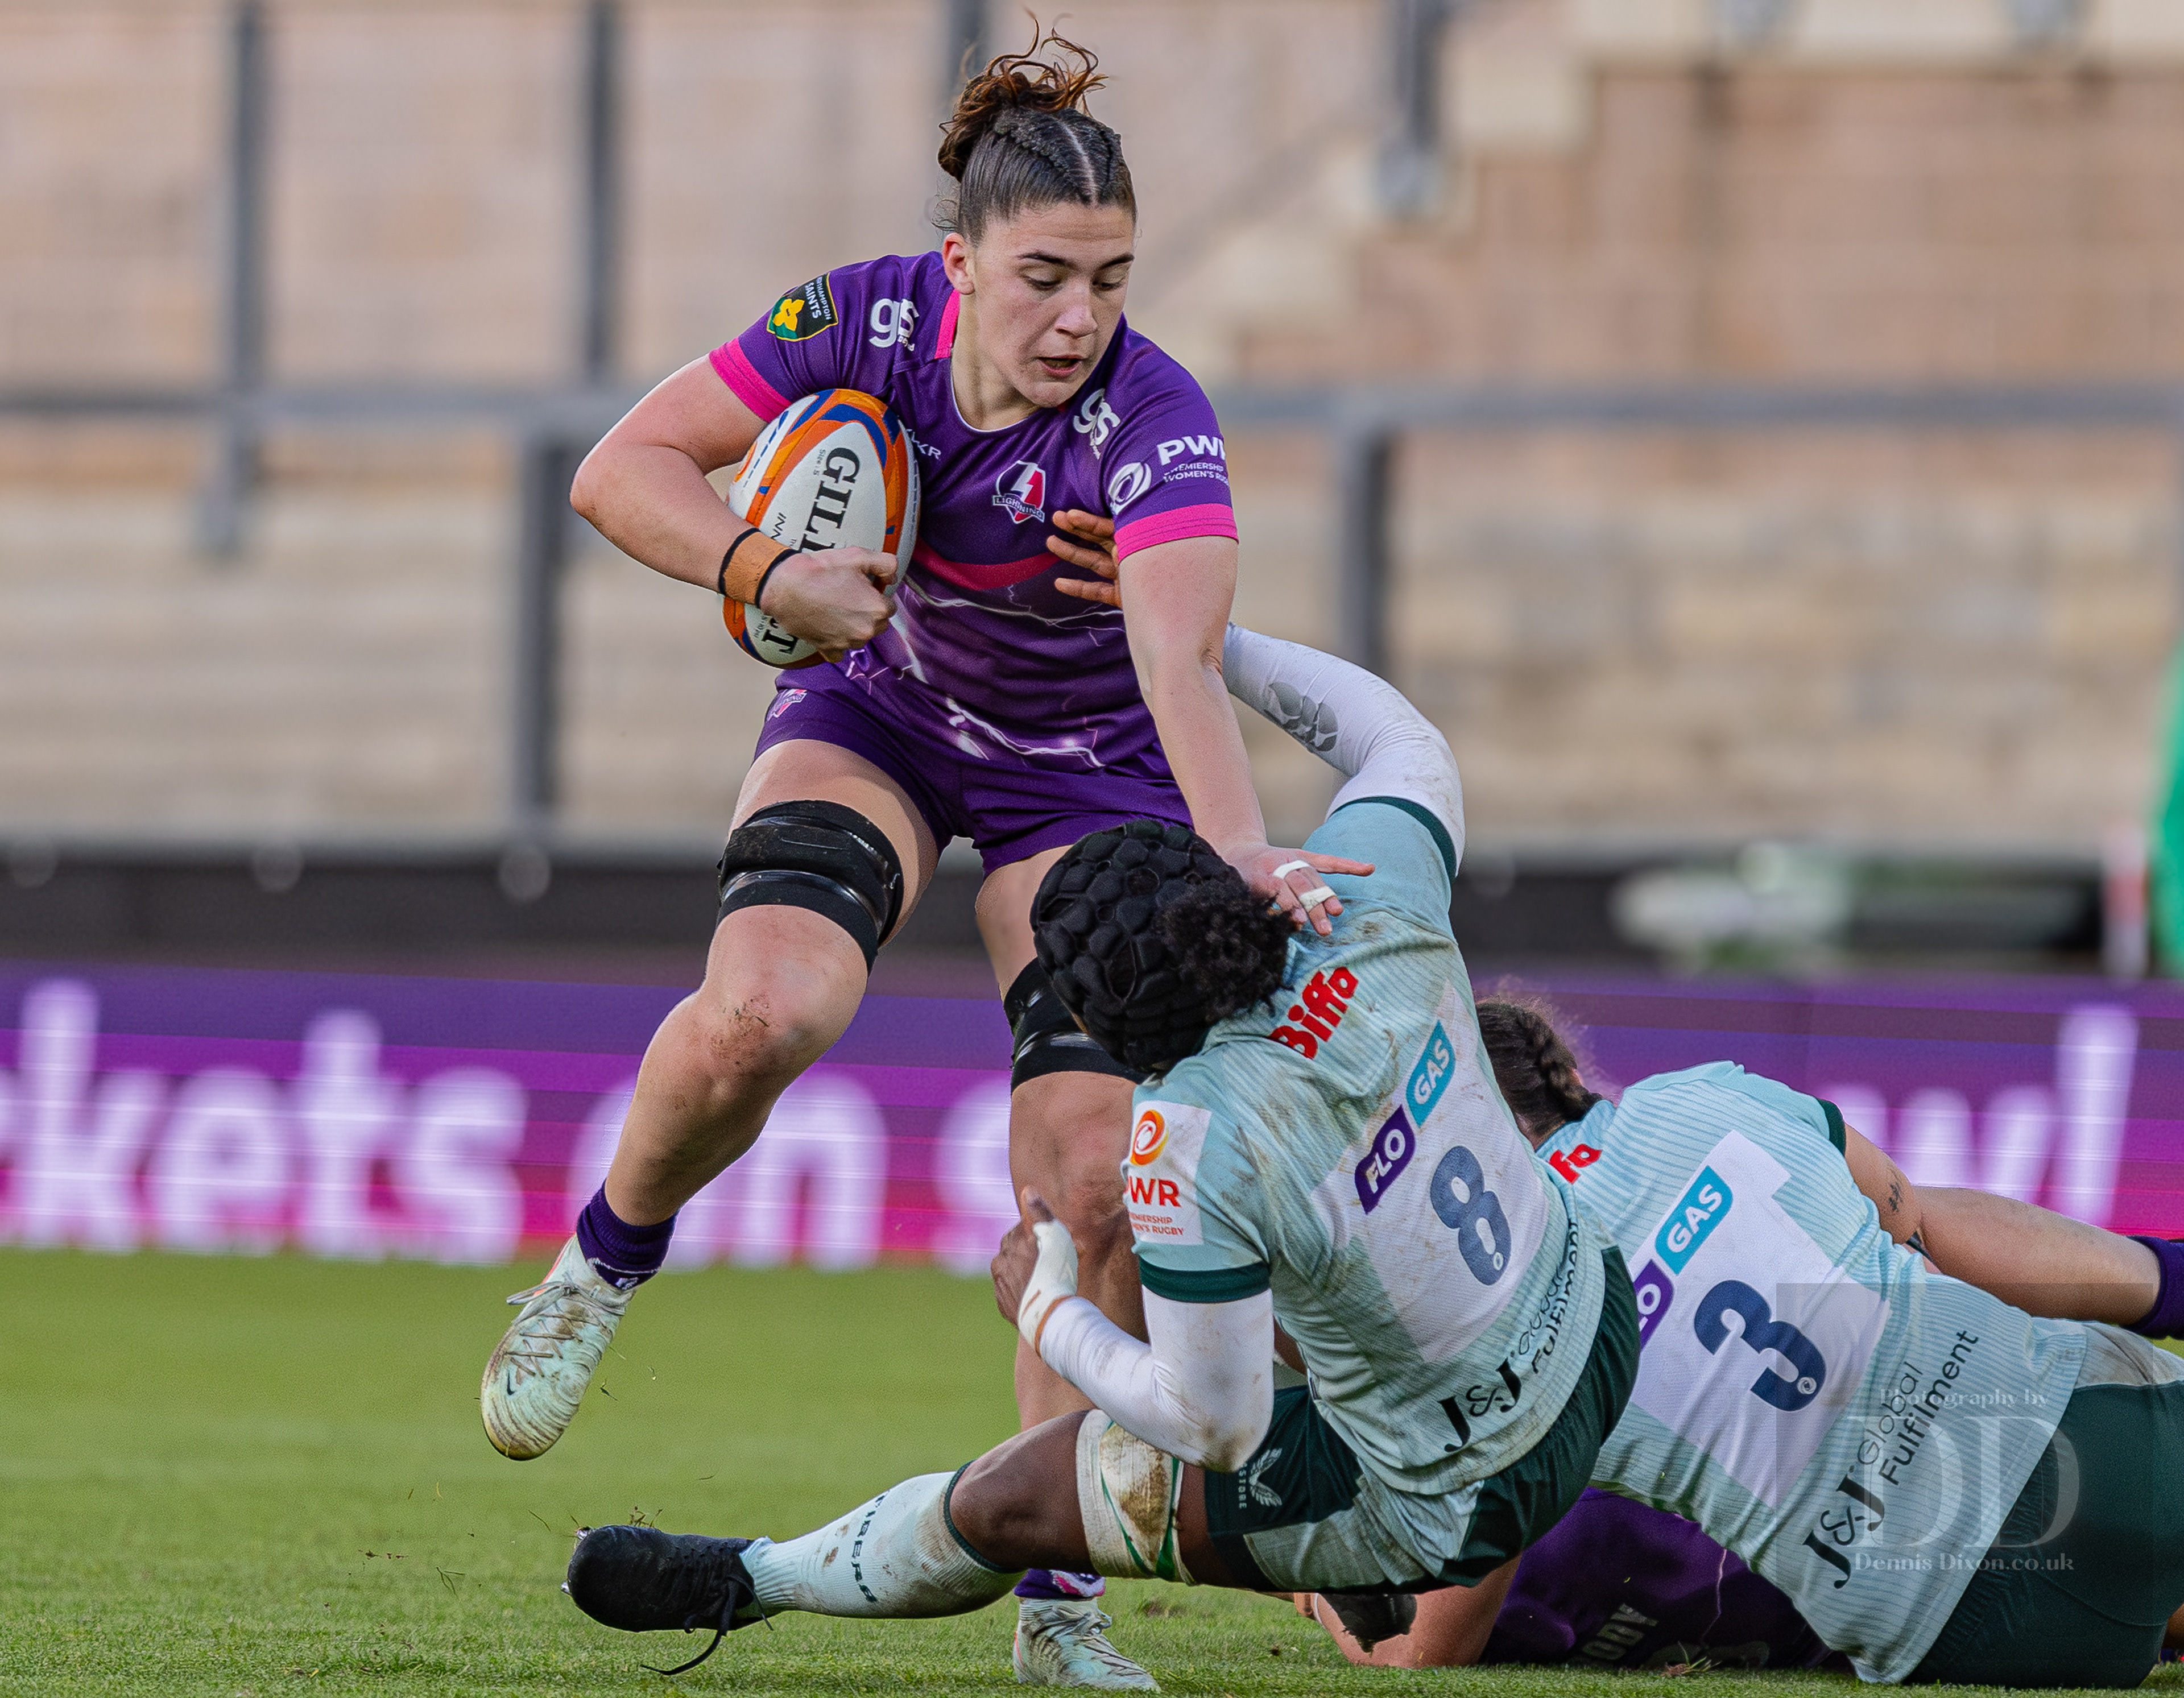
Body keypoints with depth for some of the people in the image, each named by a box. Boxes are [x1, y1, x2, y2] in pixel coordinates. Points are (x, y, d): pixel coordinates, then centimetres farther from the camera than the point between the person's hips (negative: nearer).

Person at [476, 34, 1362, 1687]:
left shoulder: (1157, 424, -31)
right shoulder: (869, 323, -23)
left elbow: (1179, 660, -47)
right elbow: (623, 467, -16)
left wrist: (1239, 848, -64)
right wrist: (764, 569, -34)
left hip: (1089, 775, -1)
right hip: (874, 714, 1)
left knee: (1094, 1182, -14)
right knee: (759, 1014, -29)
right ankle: (607, 1259, 2)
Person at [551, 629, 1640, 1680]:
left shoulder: (1194, 1144, -30)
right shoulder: (1370, 906, -15)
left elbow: (1211, 1422, -19)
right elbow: (1405, 743, 8)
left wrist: (1048, 1317, -3)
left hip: (1447, 1507, -6)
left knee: (1004, 1502, 12)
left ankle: (749, 1581, 39)